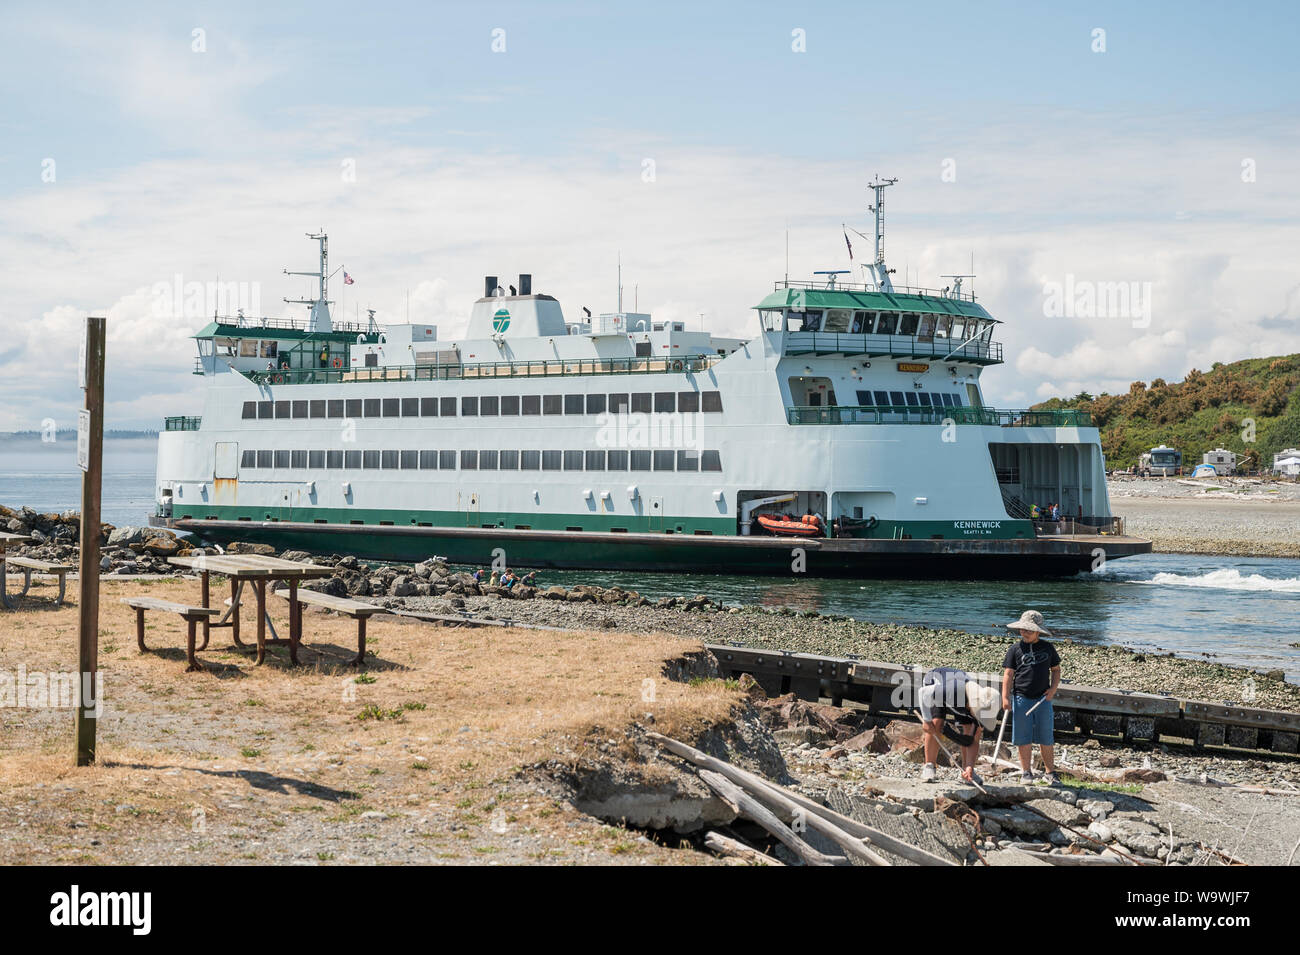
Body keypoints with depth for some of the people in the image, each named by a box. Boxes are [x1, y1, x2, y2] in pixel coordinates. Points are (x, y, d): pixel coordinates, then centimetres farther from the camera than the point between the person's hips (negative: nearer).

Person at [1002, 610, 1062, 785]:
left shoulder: (1048, 648, 6)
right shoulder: (1015, 649, 1)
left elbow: (1056, 670, 15)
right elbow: (1008, 674, 0)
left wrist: (1053, 688, -1)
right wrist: (1005, 697, -8)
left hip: (1043, 699, 1)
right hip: (1021, 698, -1)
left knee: (1046, 739, 4)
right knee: (1024, 738, 3)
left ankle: (1050, 773, 12)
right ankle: (1026, 772, 14)